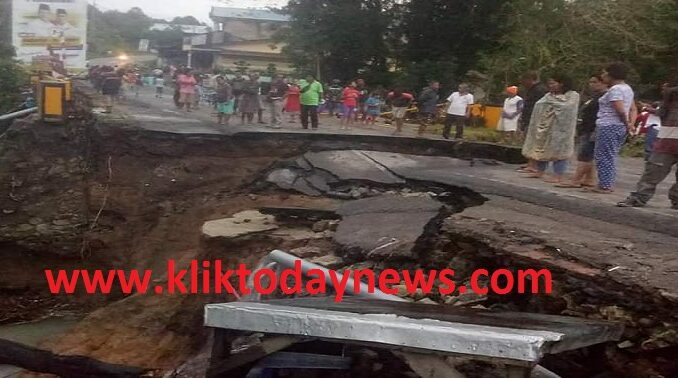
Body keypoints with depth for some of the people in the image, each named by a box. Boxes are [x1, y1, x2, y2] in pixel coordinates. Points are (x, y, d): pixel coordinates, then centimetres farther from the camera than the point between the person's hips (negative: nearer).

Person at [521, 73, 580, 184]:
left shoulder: (572, 95, 0)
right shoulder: (548, 95, 18)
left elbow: (567, 107, -17)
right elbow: (539, 106, 7)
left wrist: (551, 102, -10)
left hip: (559, 129, -6)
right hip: (544, 127, 6)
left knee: (558, 151, -6)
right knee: (541, 148, 6)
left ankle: (558, 176, -5)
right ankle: (540, 171, 15)